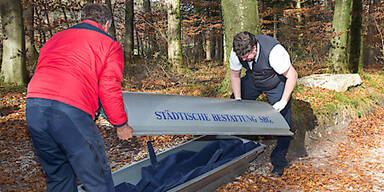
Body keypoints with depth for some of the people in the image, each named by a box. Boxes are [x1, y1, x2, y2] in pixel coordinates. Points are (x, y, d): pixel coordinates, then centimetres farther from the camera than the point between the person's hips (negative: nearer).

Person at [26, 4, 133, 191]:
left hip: (33, 106, 6)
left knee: (57, 175, 21)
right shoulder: (110, 44, 12)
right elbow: (110, 91, 5)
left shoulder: (55, 38, 28)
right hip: (71, 110, -6)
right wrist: (121, 125, 16)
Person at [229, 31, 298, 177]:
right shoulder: (236, 52, -25)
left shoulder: (274, 51, -40)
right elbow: (235, 75, -6)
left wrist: (284, 101, -33)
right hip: (253, 79, 5)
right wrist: (238, 99, -9)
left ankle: (279, 161, 6)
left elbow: (292, 75, -29)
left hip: (277, 82, -4)